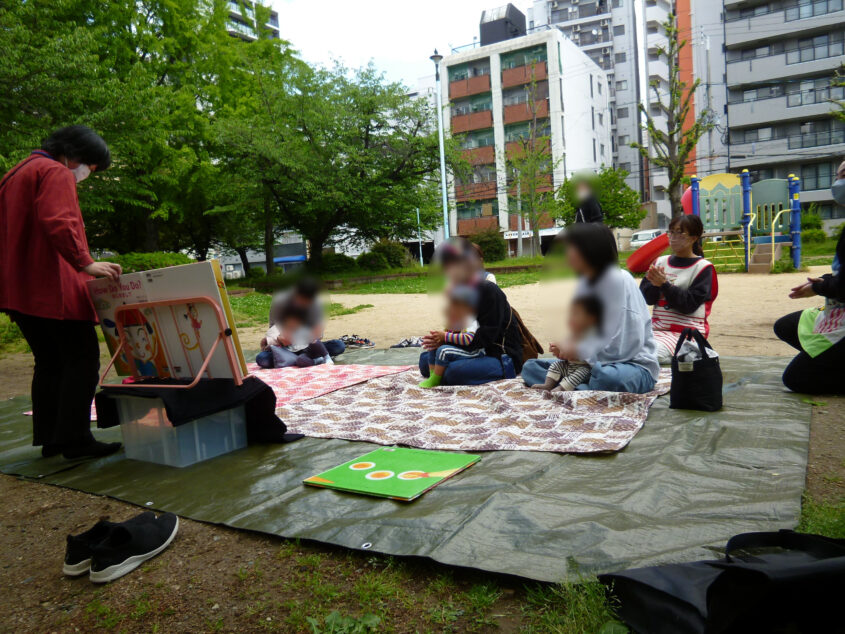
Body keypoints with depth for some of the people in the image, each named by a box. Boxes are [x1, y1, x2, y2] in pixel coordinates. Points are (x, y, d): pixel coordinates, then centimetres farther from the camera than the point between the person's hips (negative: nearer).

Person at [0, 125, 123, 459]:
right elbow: (57, 222, -23)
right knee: (82, 358, -7)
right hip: (51, 286, -10)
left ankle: (49, 439, 16)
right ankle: (75, 440, -7)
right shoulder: (56, 173, -6)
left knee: (49, 362, 13)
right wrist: (85, 262, -25)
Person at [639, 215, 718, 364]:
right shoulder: (660, 262, 14)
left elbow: (689, 304, -11)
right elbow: (646, 298, 5)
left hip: (687, 333, -5)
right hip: (657, 329, 5)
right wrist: (655, 284, -16)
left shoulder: (703, 267, 1)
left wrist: (664, 284, -19)